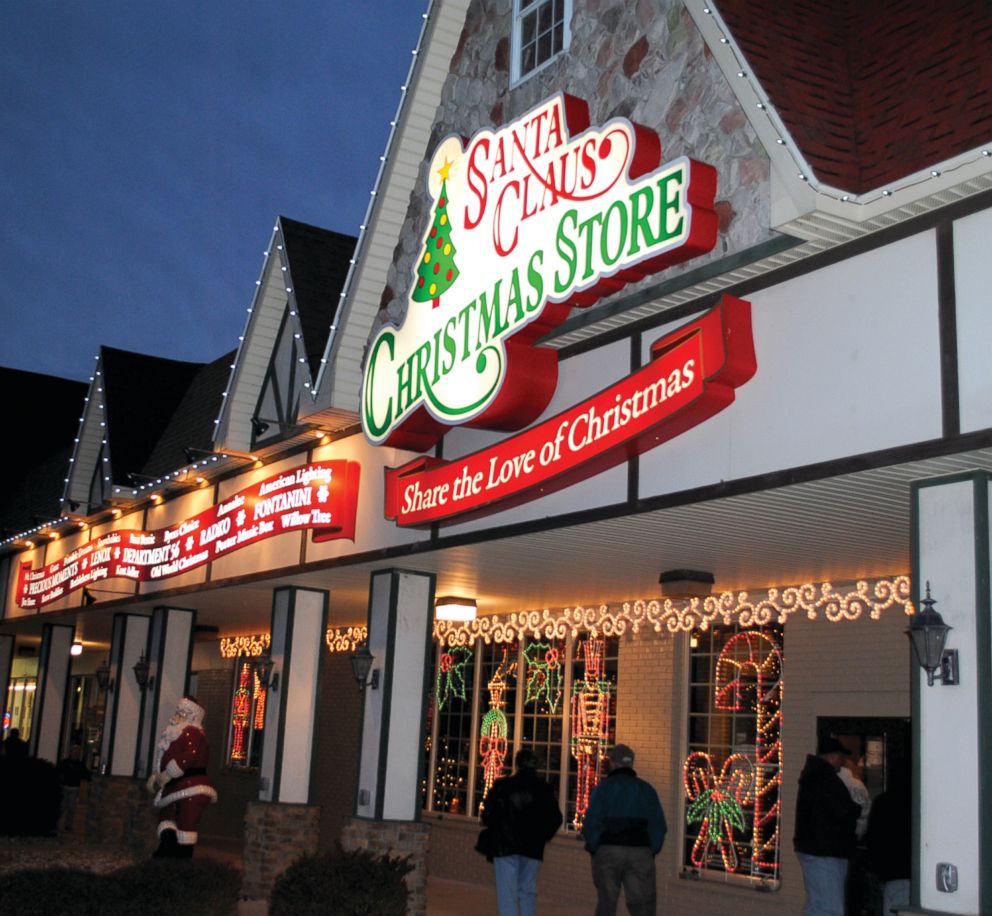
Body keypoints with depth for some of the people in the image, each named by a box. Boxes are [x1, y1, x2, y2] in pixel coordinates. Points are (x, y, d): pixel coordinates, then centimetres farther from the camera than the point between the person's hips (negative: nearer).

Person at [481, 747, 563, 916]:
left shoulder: (502, 786, -5)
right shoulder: (543, 789, 2)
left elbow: (488, 815, -6)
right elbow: (555, 819, 4)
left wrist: (495, 832, 12)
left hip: (504, 847, -3)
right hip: (533, 849, 3)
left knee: (507, 893, 1)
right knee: (528, 891, 14)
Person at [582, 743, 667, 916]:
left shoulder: (603, 787, 0)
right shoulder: (646, 789, 8)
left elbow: (590, 823, -7)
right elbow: (659, 825, 5)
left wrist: (593, 848, 4)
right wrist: (652, 851, 12)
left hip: (608, 851, -1)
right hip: (640, 852, 1)